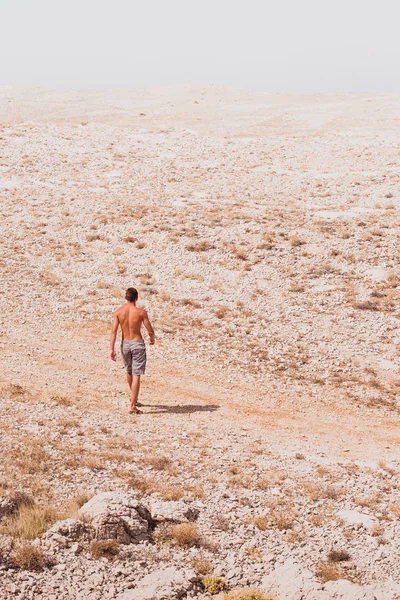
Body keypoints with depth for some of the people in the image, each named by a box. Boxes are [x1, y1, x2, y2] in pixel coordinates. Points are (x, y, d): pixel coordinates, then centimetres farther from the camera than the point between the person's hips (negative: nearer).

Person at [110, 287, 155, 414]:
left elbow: (113, 331, -8)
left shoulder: (119, 312, -3)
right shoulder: (141, 312, -11)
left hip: (125, 344, 4)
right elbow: (150, 331, -7)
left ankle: (134, 397, 46)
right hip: (137, 343, -4)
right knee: (136, 375, -4)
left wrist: (111, 349, -7)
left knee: (129, 372, 25)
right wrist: (152, 338, 16)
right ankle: (133, 406, -11)